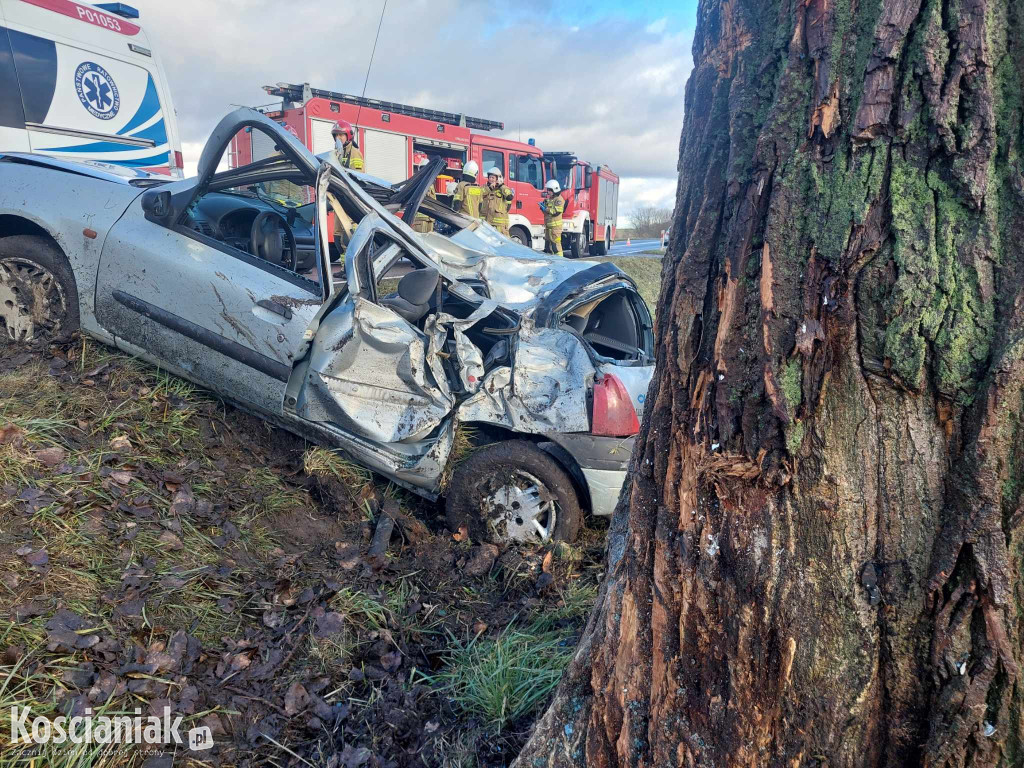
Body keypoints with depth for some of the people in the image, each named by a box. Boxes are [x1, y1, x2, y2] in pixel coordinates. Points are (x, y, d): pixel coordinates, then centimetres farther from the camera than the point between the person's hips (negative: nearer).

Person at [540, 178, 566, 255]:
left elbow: (556, 211, -20)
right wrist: (543, 206, 4)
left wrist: (546, 209, -18)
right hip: (548, 225, 9)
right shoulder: (549, 199, 19)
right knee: (547, 242, 12)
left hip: (555, 226, -9)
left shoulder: (559, 199, -10)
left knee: (556, 243, -11)